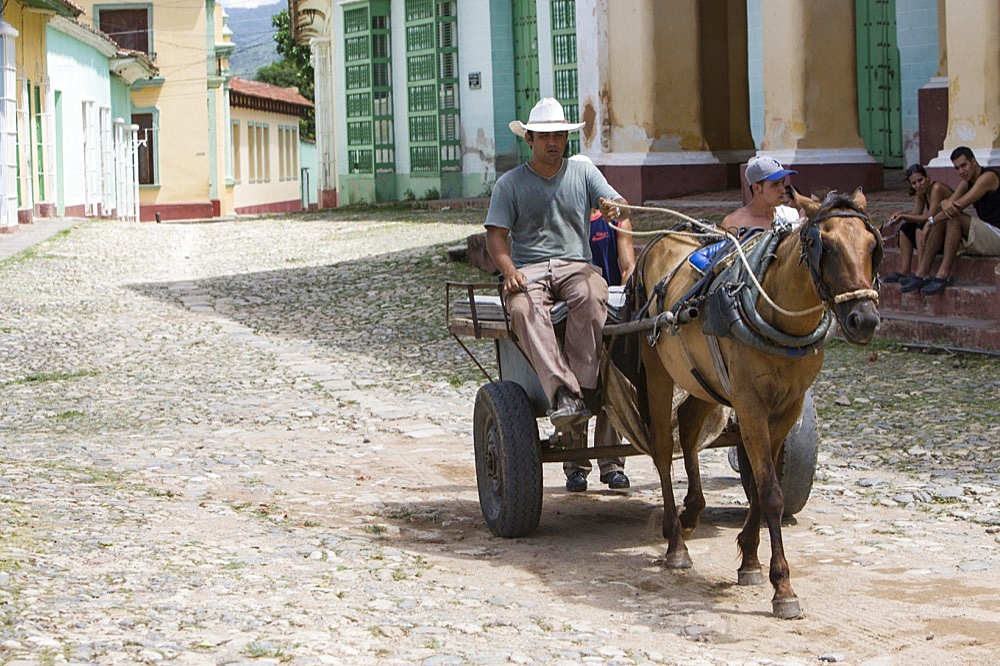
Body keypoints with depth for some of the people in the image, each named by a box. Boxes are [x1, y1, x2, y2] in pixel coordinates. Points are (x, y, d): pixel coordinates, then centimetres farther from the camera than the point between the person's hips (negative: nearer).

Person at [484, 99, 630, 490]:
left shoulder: (584, 173, 16)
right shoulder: (510, 184, 12)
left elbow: (619, 207, 4)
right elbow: (497, 234, 3)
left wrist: (616, 208, -22)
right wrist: (509, 271, -16)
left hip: (575, 265, 1)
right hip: (528, 270, -1)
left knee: (591, 297, -37)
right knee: (525, 310, -37)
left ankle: (583, 385, -38)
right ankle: (563, 394, -50)